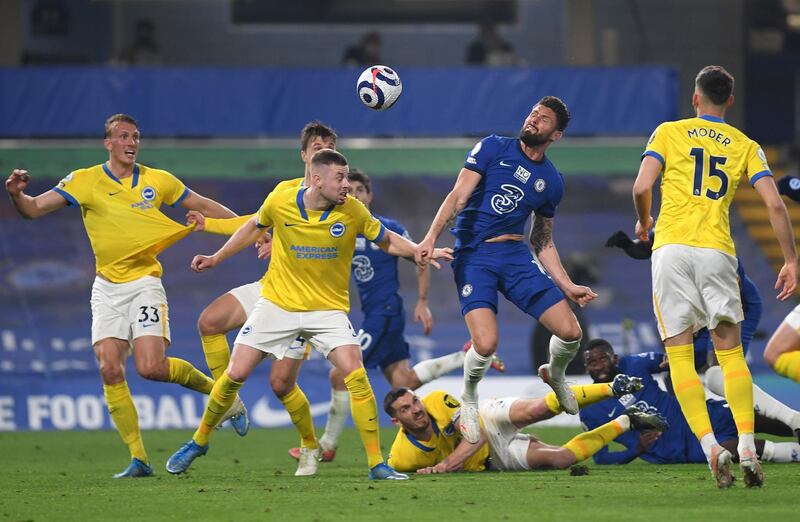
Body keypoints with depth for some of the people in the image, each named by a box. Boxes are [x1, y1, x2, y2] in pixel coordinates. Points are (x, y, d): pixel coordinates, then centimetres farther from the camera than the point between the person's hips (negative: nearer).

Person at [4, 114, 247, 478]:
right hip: (107, 287, 2)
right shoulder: (85, 181, -1)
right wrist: (16, 193, -27)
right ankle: (138, 458, -4)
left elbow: (203, 206, 15)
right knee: (110, 370, -10)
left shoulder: (158, 181, 3)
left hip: (144, 282, -1)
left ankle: (220, 391, 9)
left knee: (151, 367, -17)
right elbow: (34, 209, -6)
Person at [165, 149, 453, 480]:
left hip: (328, 308, -1)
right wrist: (215, 259, 13)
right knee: (235, 374, -2)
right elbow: (254, 227, 11)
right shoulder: (279, 203, -10)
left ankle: (376, 464, -12)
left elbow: (387, 240, 5)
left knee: (356, 376, -20)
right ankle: (199, 441, 23)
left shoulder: (353, 211, -11)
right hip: (277, 303, 1)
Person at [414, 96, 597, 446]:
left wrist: (567, 286, 11)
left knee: (570, 332, -8)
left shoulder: (551, 181, 12)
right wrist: (431, 237, -22)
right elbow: (458, 196, -8)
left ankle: (555, 375, 28)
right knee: (485, 344, -24)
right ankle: (469, 398, 9)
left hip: (516, 256, 4)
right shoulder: (493, 148, -1)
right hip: (474, 256, -4)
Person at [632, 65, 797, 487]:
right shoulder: (745, 146, 12)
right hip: (717, 249, 1)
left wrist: (643, 221, 18)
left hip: (671, 247, -1)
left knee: (680, 355, 2)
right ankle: (747, 449, -5)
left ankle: (711, 447, -14)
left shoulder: (669, 133, 9)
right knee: (731, 352, 10)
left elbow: (642, 187, -3)